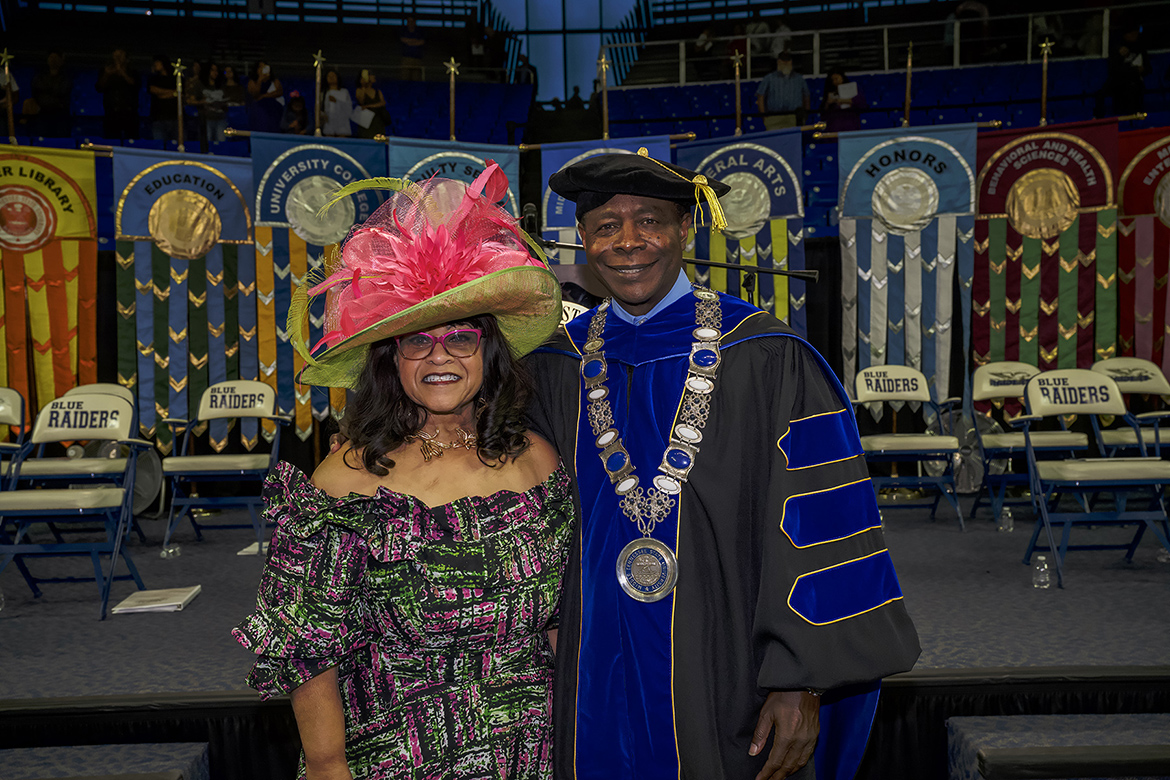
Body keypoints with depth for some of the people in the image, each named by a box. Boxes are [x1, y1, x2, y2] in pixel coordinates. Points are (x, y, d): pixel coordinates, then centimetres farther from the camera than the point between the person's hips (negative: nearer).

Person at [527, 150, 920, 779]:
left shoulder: (768, 358, -9)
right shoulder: (554, 367, 2)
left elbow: (819, 529, -11)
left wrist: (803, 681, -14)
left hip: (726, 686, -2)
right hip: (594, 683, 3)